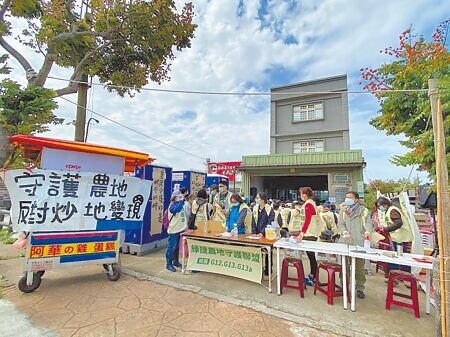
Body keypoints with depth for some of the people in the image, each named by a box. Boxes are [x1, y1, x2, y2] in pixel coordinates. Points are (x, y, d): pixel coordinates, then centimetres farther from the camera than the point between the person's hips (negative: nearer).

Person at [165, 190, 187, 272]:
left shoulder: (180, 204, 10)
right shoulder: (172, 205, -14)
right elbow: (177, 209, -38)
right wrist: (181, 200, -31)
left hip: (180, 229, 8)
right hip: (174, 230, -8)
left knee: (177, 247, 18)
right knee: (171, 247, -1)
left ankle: (175, 261, 30)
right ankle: (169, 264, 8)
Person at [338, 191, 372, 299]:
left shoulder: (363, 211, 4)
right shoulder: (343, 211, 10)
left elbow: (368, 223, -4)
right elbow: (340, 224, 4)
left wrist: (368, 231, -25)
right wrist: (344, 231, -16)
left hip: (359, 243, -2)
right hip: (345, 242, 2)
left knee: (360, 266, 2)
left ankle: (360, 288, 19)